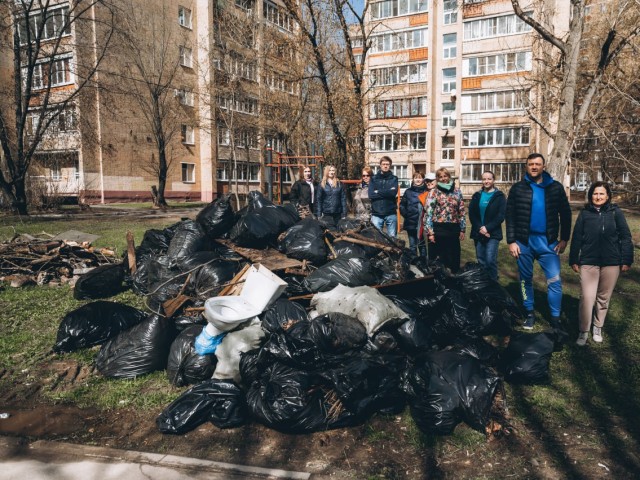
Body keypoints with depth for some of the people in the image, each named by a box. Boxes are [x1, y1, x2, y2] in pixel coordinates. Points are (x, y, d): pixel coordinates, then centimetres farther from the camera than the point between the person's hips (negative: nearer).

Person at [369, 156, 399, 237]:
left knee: (392, 237, 4)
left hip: (391, 213, 0)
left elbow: (393, 192, -10)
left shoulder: (394, 179, 8)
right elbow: (371, 194, -6)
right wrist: (387, 193, -8)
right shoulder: (374, 179, 9)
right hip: (376, 213, 0)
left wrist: (378, 192, -5)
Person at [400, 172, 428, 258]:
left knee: (422, 245, 7)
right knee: (412, 246, 7)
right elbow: (402, 205, 7)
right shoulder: (408, 192, 5)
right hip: (411, 224, 1)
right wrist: (406, 215, -2)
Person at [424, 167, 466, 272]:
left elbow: (461, 212, 11)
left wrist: (462, 229, 6)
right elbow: (428, 213, -6)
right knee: (438, 258, 5)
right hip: (438, 230, -3)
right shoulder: (434, 193, -1)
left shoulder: (457, 192, 8)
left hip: (453, 229, 3)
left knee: (454, 257, 10)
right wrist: (430, 232, -11)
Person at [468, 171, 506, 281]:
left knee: (490, 260, -10)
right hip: (478, 233, 3)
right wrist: (479, 228, -11)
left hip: (493, 234, -3)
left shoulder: (499, 196, 1)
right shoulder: (477, 195, 10)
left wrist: (487, 228, -15)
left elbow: (501, 216, -7)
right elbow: (471, 214, 3)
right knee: (481, 261, 7)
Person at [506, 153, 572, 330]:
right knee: (525, 279, 10)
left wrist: (564, 239, 2)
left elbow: (565, 214, 7)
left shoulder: (556, 187, 1)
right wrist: (511, 241, -6)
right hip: (523, 241, 0)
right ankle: (529, 313, 25)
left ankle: (555, 318, 9)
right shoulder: (517, 188, -1)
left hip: (548, 241, 0)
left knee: (554, 281, -3)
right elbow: (510, 216, -1)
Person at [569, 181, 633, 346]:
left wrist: (626, 260, -2)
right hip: (588, 262, 0)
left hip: (611, 263, 1)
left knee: (604, 297, 12)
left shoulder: (615, 212, -1)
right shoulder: (585, 213, 1)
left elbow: (625, 237, 2)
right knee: (587, 297, -7)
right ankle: (584, 331, 5)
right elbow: (576, 238, 5)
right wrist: (574, 260, 5)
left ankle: (598, 327, 29)